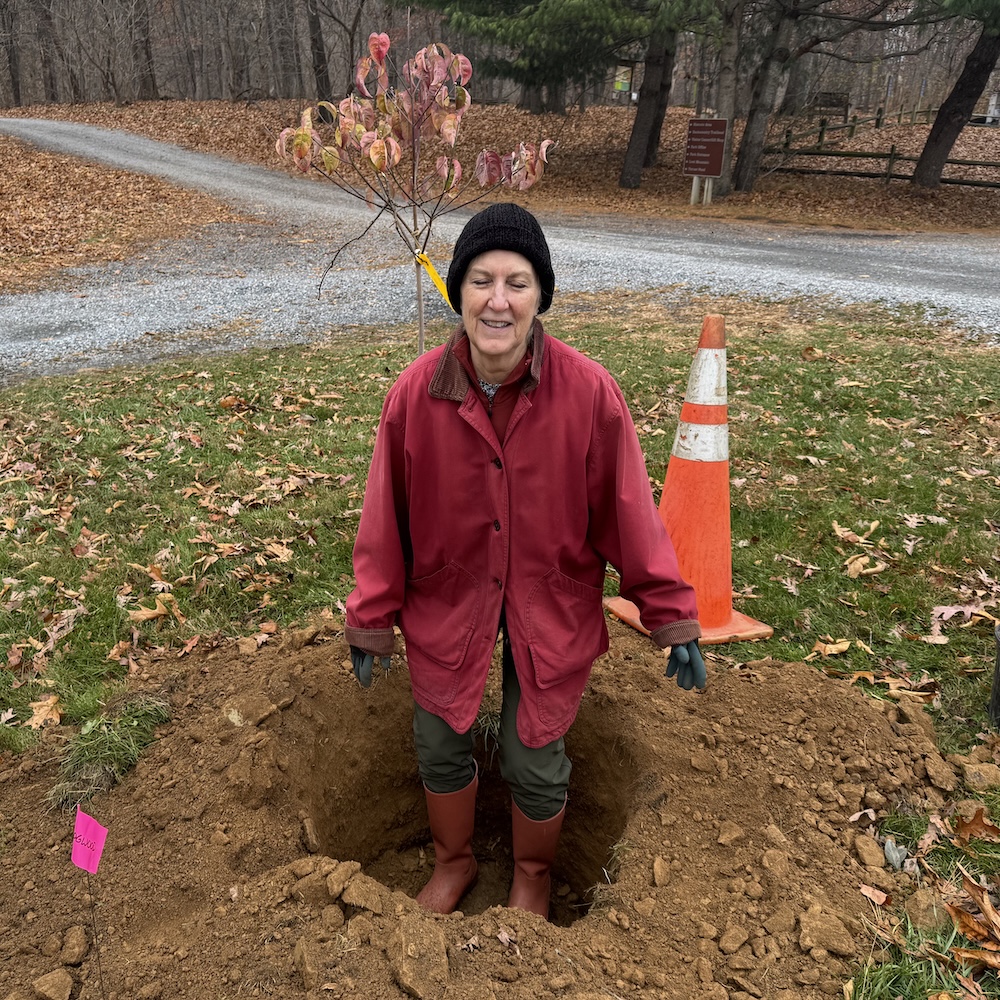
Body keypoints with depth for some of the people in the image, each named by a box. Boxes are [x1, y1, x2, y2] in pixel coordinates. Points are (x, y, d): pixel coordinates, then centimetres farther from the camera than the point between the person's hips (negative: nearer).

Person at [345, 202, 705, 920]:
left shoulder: (589, 392, -20)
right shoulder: (416, 393, -15)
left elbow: (628, 510, -11)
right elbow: (387, 517, -6)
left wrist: (672, 617, -7)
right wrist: (372, 619, 2)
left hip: (551, 610, -1)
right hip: (447, 602, 2)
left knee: (535, 762, 12)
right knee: (440, 746, 17)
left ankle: (533, 875, 47)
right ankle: (454, 861, 51)